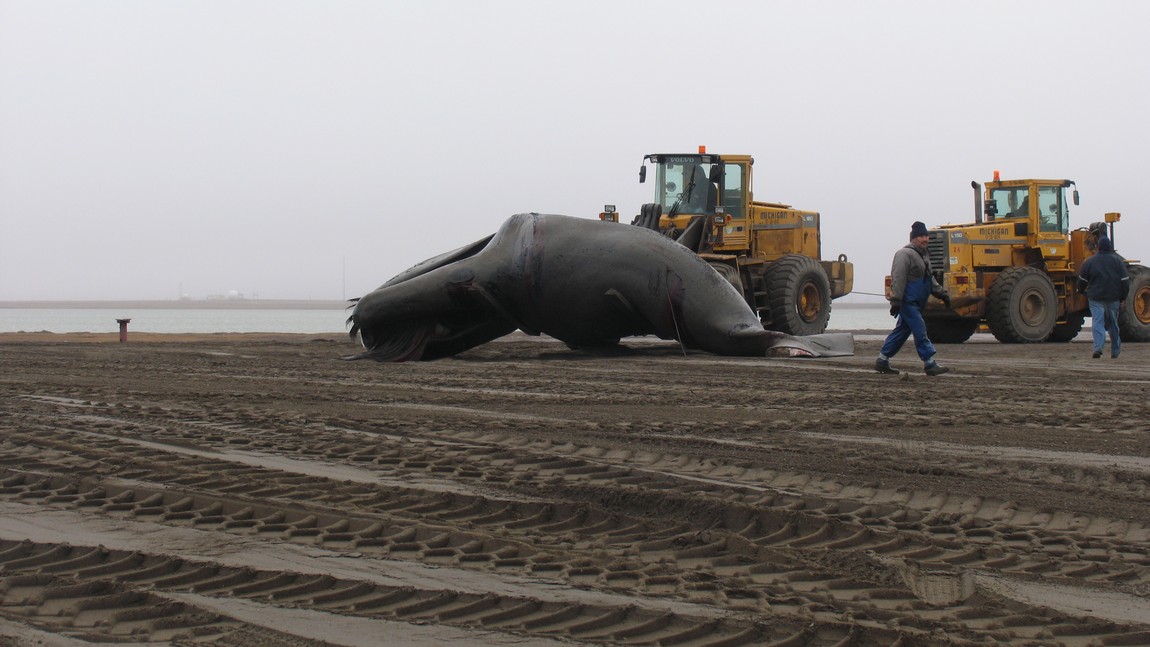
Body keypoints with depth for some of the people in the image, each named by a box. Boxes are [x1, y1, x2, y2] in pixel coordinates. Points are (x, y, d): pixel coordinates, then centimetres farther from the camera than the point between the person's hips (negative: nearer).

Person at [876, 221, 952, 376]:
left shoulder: (923, 256, 19)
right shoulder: (905, 254, -13)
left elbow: (930, 280, 29)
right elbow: (898, 279, -21)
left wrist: (941, 293, 21)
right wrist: (896, 301, -26)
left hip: (916, 303, 10)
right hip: (908, 303, -10)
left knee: (901, 331, 13)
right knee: (920, 331, -10)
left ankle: (882, 361, 19)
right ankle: (930, 364, -8)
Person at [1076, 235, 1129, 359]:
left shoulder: (1089, 261, -2)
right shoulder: (1118, 261, 0)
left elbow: (1082, 280, 5)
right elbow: (1125, 281, 0)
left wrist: (1081, 291, 25)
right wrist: (1123, 298, 7)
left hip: (1096, 298, -2)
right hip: (1113, 298, 2)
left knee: (1097, 322, -7)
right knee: (1113, 323, 15)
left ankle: (1098, 347, -27)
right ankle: (1115, 351, 24)